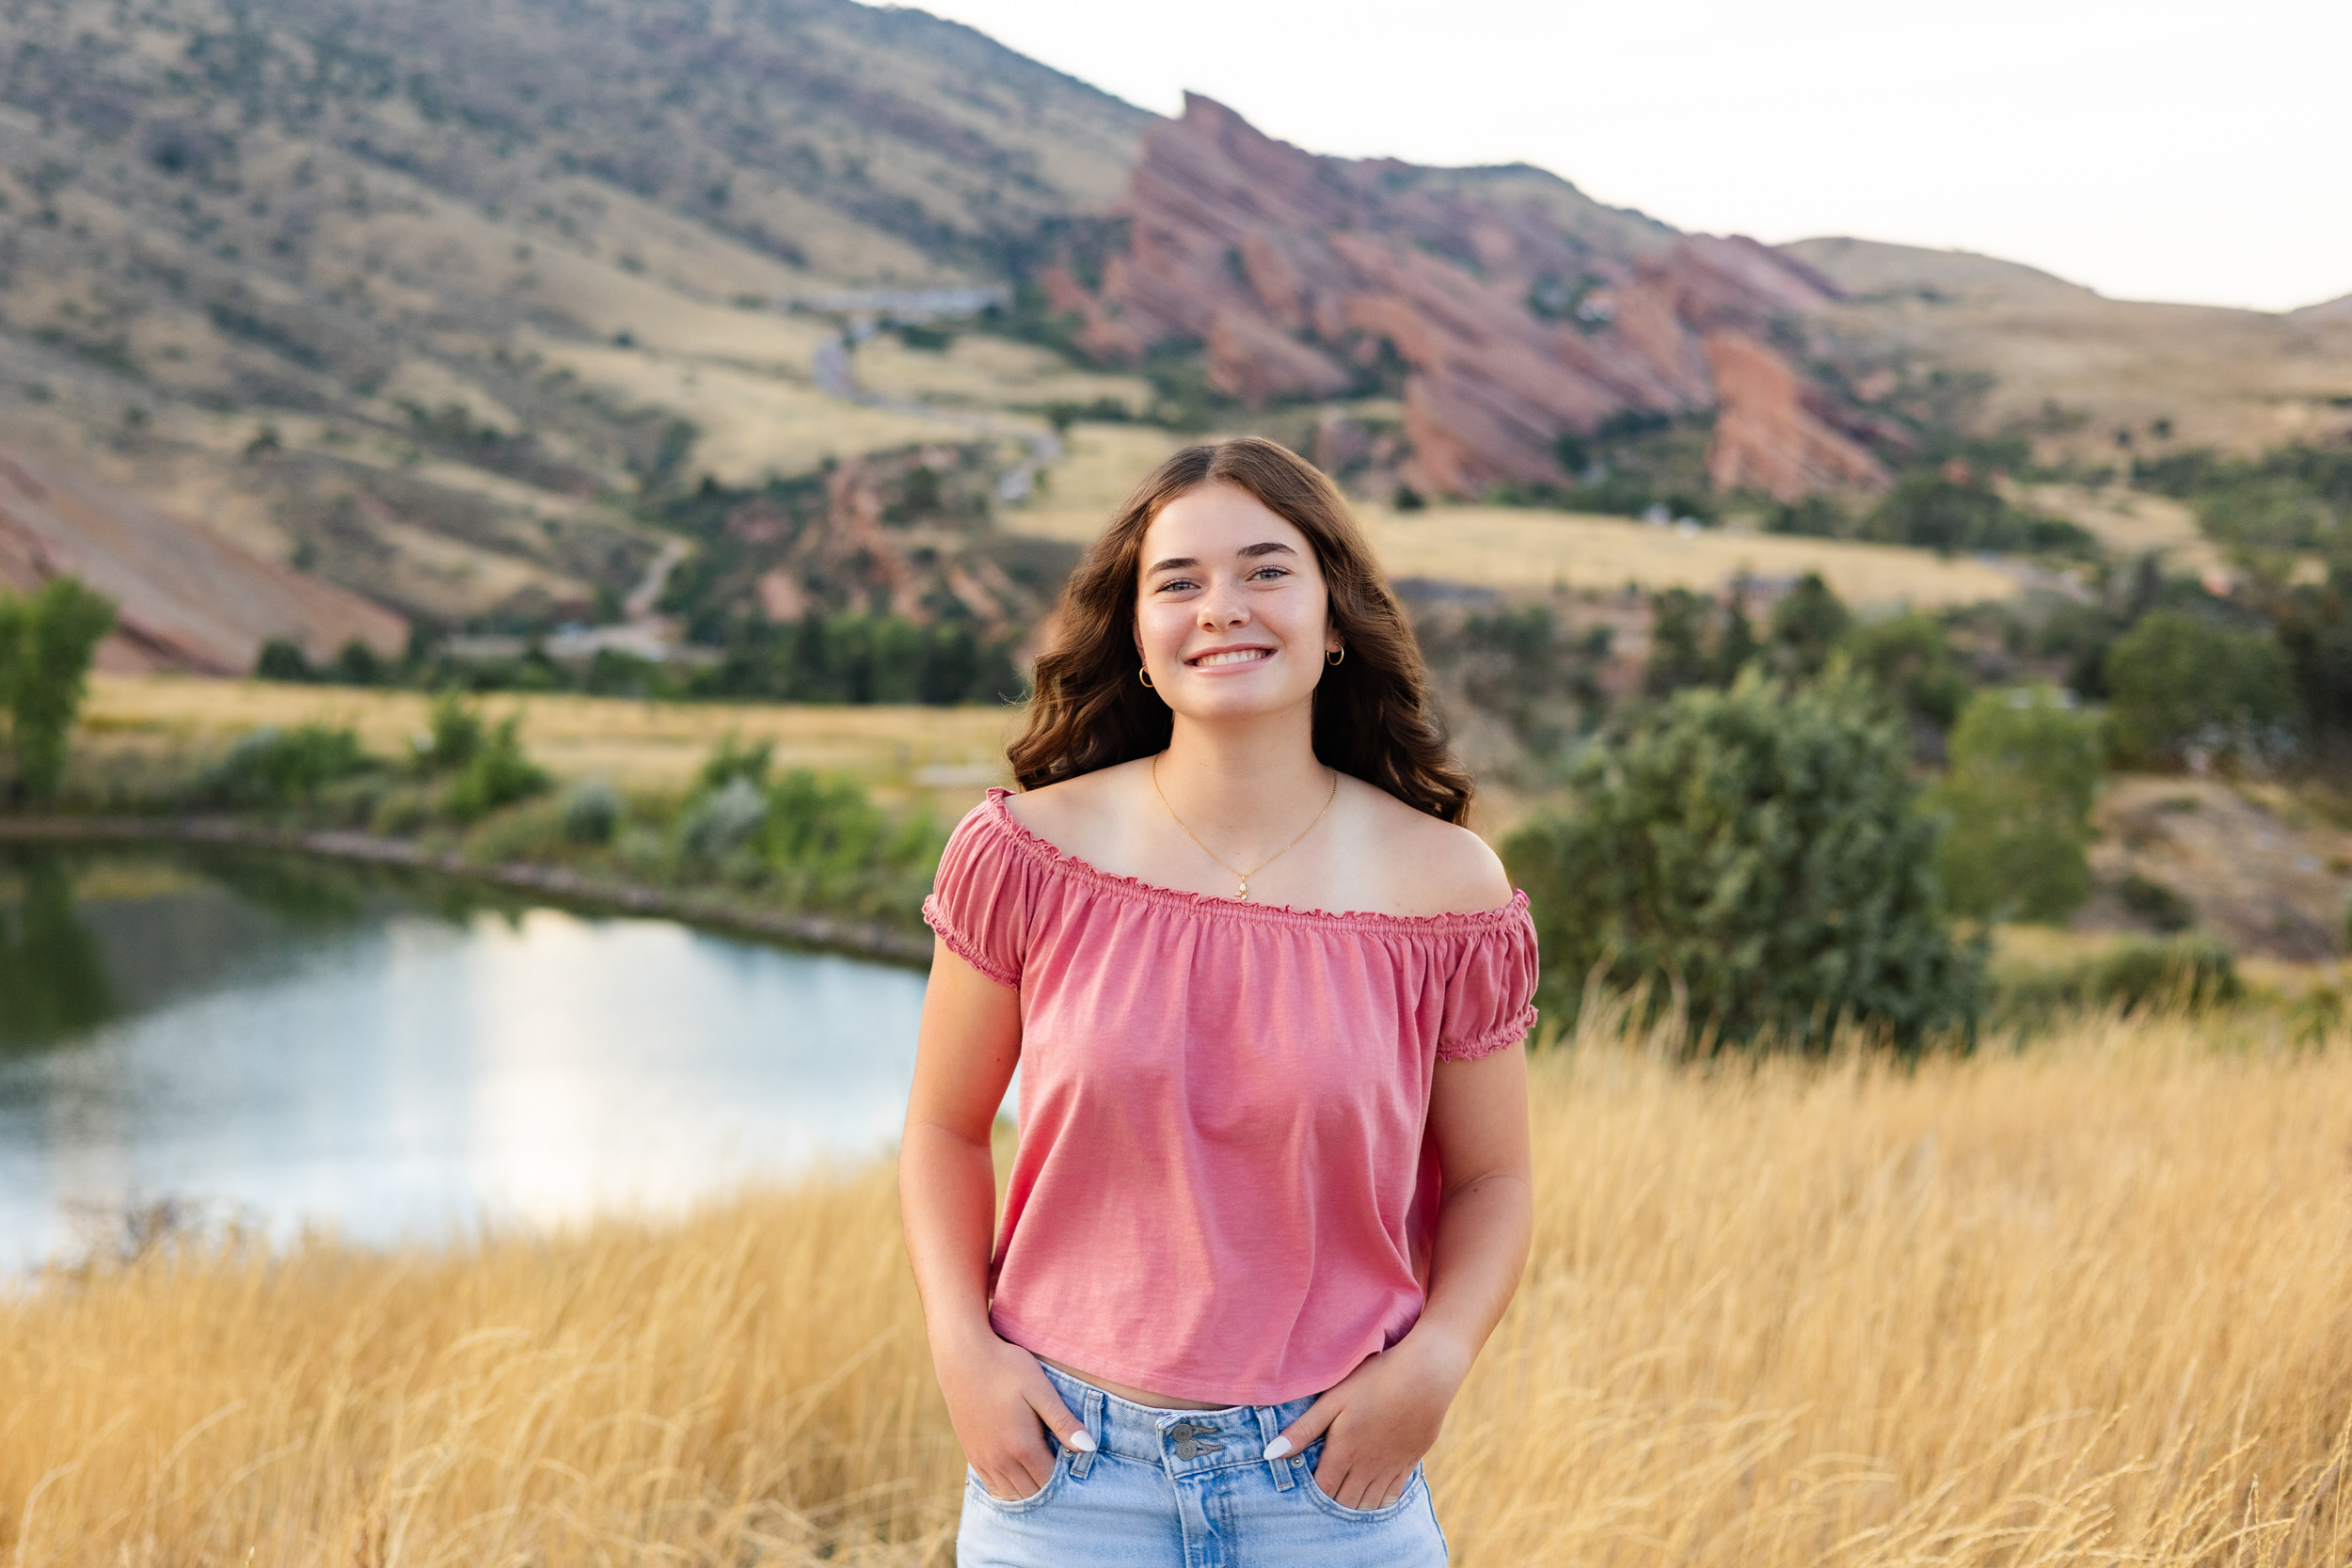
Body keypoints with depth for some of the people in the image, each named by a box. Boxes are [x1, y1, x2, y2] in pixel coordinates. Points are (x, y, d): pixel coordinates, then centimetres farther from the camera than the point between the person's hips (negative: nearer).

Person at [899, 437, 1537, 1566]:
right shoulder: (1028, 856, -5)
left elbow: (1490, 1178, 5)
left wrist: (1435, 1360, -11)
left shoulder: (1445, 891, -5)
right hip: (1064, 1467, 0)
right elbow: (946, 1130, 6)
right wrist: (961, 1348, -7)